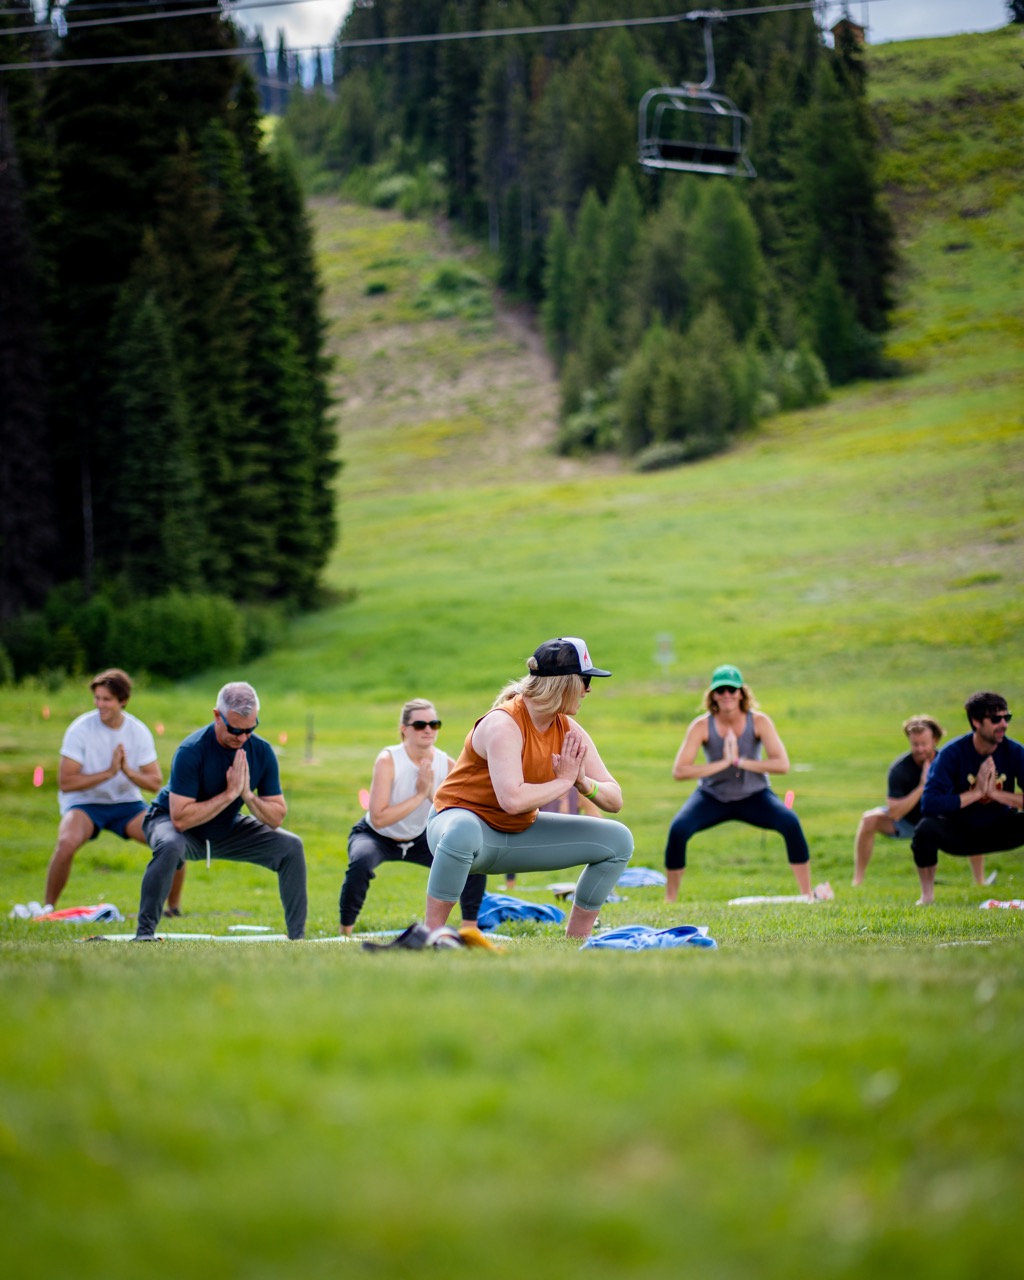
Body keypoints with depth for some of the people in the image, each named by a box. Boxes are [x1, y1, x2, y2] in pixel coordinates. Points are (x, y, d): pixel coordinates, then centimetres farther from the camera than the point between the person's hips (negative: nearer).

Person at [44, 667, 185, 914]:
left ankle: (174, 909, 5)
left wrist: (128, 771, -24)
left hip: (127, 803, 3)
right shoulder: (81, 729, -15)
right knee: (67, 842, -36)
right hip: (84, 803, -3)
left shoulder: (139, 732, -5)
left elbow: (155, 783, -4)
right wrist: (108, 773, -25)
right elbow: (65, 782, -19)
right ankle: (48, 907, -16)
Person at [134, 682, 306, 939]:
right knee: (170, 847, -40)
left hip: (228, 830, 5)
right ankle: (144, 934, -29)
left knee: (291, 846, -10)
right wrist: (229, 794, -33)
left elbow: (276, 818, -9)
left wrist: (248, 795, -28)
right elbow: (180, 818, -34)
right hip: (170, 822, -5)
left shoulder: (262, 751, -13)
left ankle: (297, 937, -1)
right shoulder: (191, 751, -29)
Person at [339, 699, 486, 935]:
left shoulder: (447, 765, -13)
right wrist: (420, 795, -34)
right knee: (362, 862, -38)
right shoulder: (388, 760, -26)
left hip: (419, 840, 5)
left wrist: (432, 794, -30)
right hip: (376, 837, -5)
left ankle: (469, 928, 6)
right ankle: (345, 931, -22)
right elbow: (378, 818, -35)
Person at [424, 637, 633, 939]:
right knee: (463, 832, -46)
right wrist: (564, 781, -25)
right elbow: (511, 800, -39)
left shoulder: (569, 731, -1)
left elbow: (614, 800, -1)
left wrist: (584, 783, -23)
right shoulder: (504, 724, -24)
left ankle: (576, 938, 7)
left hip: (519, 835, 8)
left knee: (617, 840, 0)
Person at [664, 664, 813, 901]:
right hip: (712, 798, 0)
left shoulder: (759, 722, -15)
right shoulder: (702, 726, -17)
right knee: (678, 829, -27)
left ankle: (807, 894, -15)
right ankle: (670, 900, -12)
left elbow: (782, 764, -23)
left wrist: (741, 761, -30)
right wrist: (723, 764, -30)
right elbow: (679, 771, -24)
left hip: (754, 797, 0)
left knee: (790, 823, -27)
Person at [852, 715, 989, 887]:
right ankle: (858, 881, -20)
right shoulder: (899, 769, -27)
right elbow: (894, 813, -34)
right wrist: (922, 786, -41)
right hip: (905, 821, -2)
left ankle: (979, 882, -6)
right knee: (869, 819, -30)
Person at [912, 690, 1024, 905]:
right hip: (958, 834, -2)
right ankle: (927, 895, -11)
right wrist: (976, 793, -29)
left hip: (998, 833, 2)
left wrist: (995, 793, -28)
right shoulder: (952, 753, -18)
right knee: (926, 829, -34)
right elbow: (928, 804, -28)